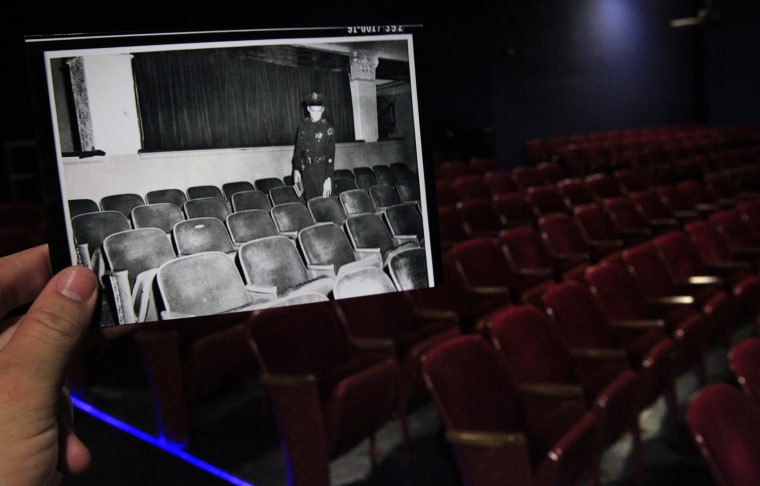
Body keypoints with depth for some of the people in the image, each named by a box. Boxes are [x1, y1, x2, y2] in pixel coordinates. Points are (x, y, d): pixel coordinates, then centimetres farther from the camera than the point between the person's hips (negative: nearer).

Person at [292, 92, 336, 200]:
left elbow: (330, 155, -13)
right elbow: (298, 149, 11)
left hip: (322, 171, -4)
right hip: (306, 171, 4)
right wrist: (296, 170, 8)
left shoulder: (327, 129, -9)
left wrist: (328, 178, -18)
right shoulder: (303, 125, 5)